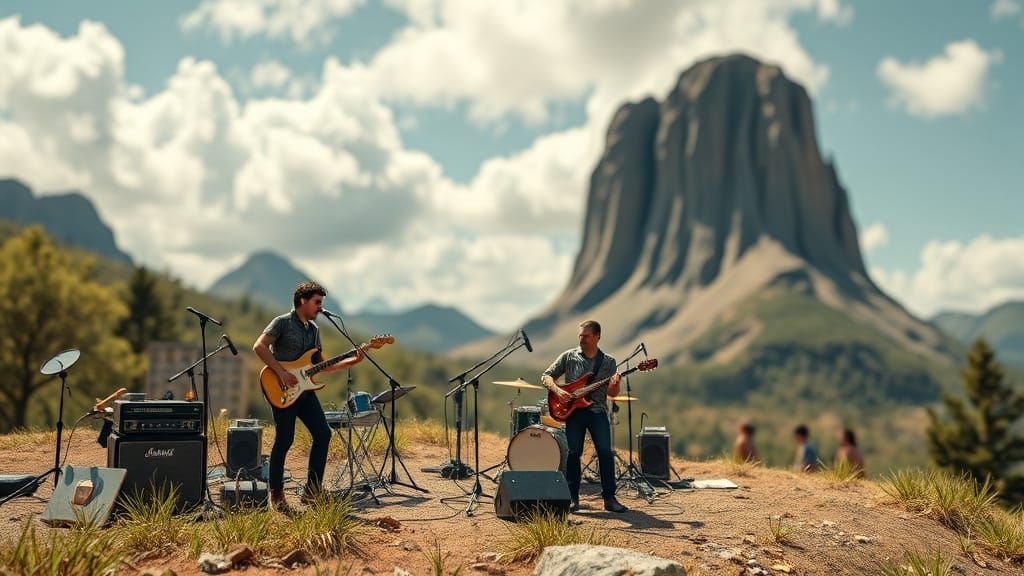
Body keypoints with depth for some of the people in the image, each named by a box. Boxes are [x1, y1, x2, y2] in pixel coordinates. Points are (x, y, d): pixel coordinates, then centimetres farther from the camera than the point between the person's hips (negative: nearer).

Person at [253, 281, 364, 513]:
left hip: (304, 390, 7)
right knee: (284, 440, -5)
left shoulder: (314, 329, 17)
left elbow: (320, 365, 17)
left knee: (323, 434, 0)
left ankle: (311, 490, 9)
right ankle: (275, 495, 8)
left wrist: (350, 362, 6)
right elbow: (259, 347, -15)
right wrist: (281, 372, -20)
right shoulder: (282, 322, -5)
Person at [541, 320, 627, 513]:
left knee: (606, 452, -10)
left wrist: (615, 384, -19)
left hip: (597, 411, 0)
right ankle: (573, 498, 8)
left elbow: (612, 393, 4)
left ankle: (609, 498, -3)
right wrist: (557, 390, -12)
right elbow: (546, 376, 6)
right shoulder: (569, 356, 7)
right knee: (573, 452, -4)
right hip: (574, 410, 0)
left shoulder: (608, 362, 10)